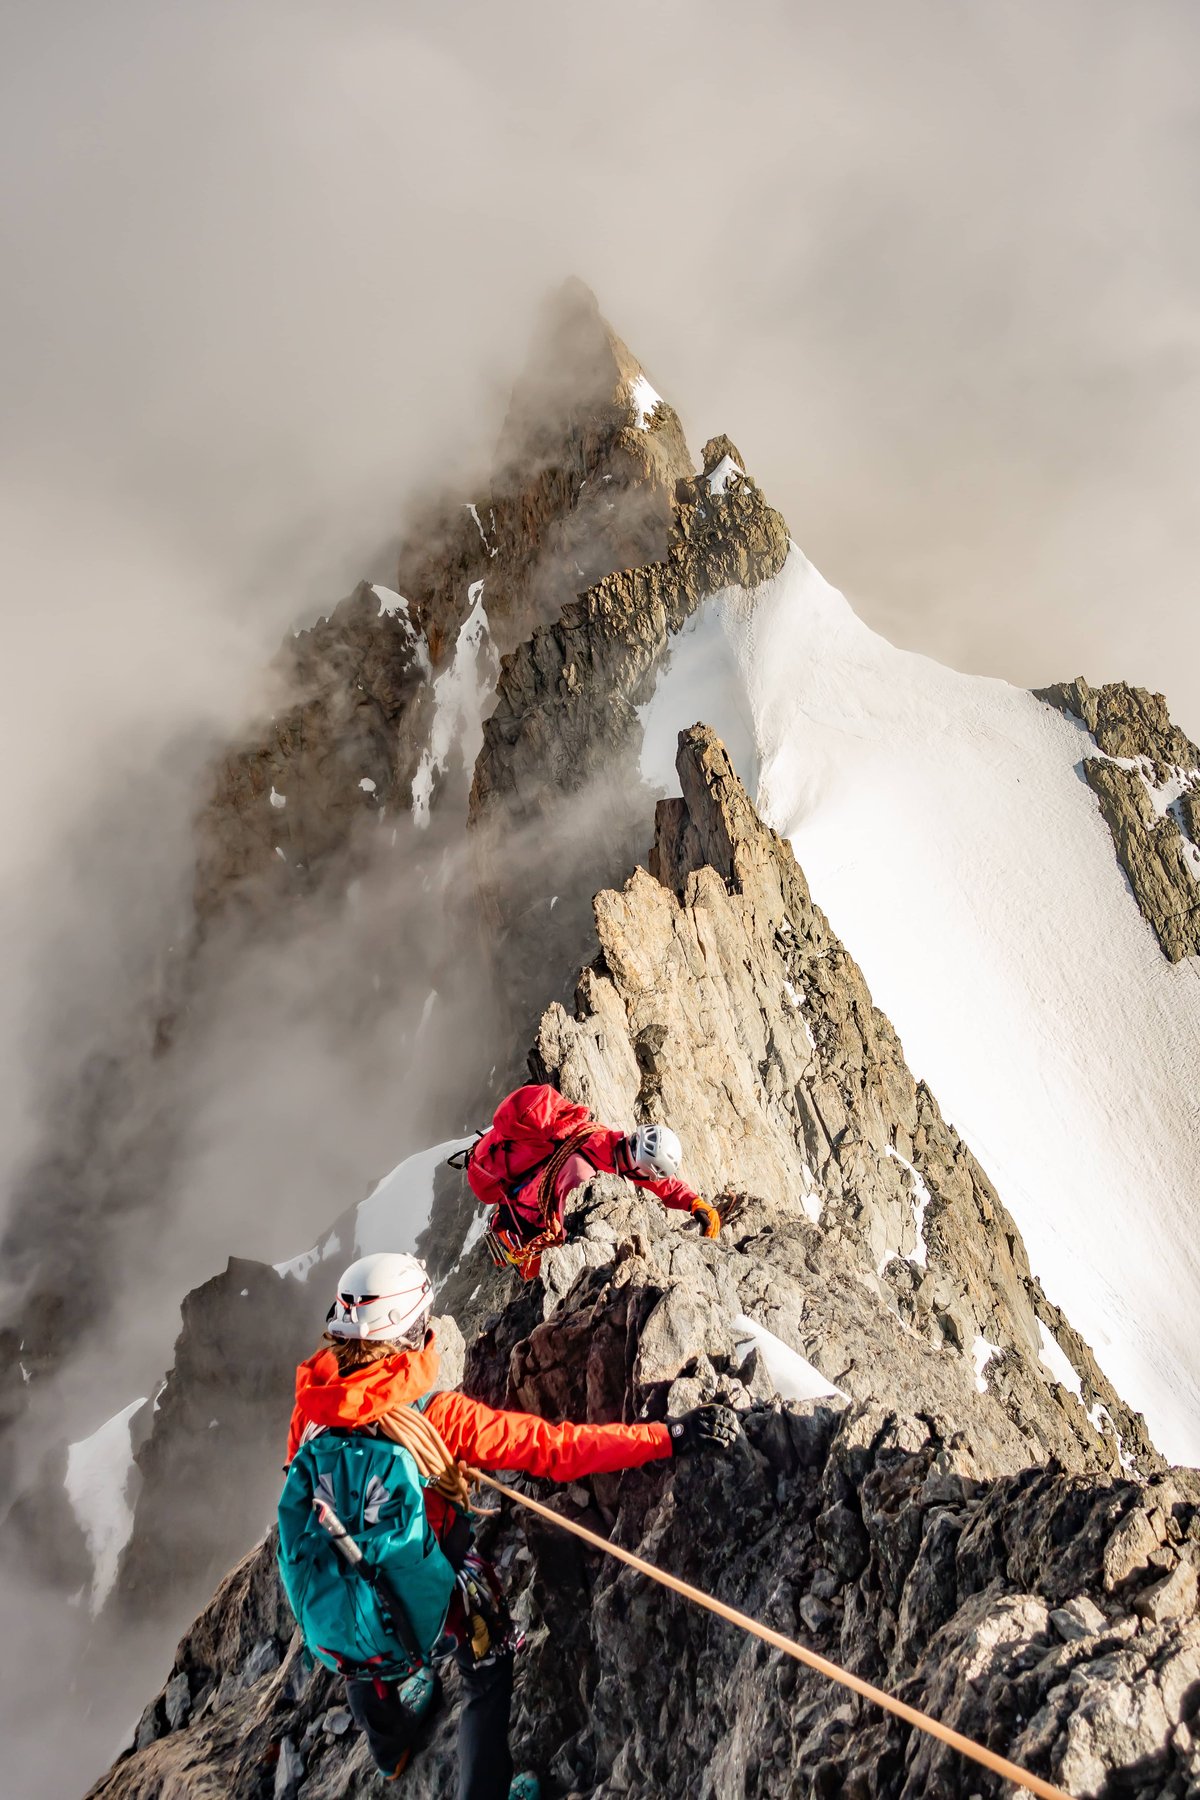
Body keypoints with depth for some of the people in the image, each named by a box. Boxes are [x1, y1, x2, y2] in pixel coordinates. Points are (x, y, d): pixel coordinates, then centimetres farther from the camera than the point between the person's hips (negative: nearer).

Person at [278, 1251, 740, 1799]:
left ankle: (390, 1749, 66)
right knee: (489, 1671, 27)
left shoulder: (309, 1409, -17)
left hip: (332, 1618, 5)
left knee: (367, 1664, 37)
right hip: (435, 1613, -4)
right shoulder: (433, 1413, -29)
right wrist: (669, 1435, -26)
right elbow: (553, 1447, -30)